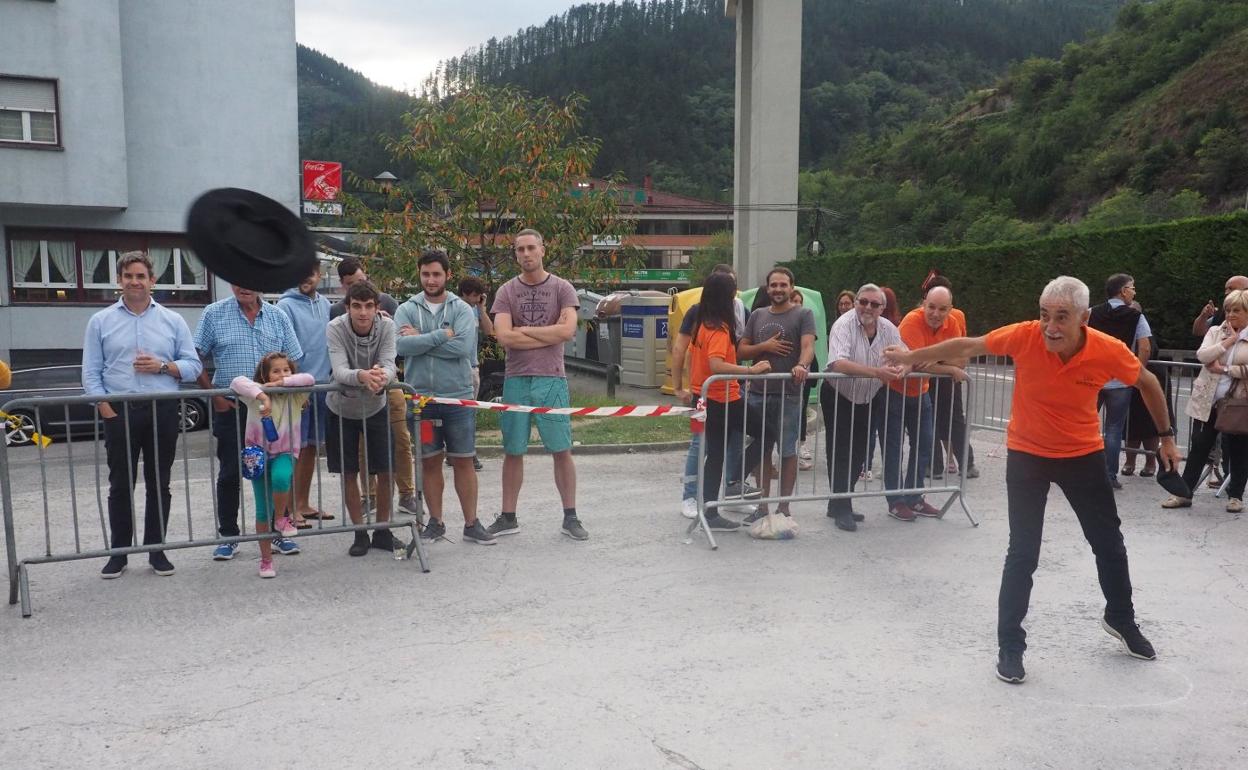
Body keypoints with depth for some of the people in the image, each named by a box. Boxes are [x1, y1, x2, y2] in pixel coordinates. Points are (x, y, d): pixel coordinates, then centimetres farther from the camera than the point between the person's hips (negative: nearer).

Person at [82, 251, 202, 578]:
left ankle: (156, 550, 16)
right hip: (119, 413, 0)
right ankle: (118, 553, 14)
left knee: (159, 485, 7)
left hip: (163, 412, 0)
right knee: (120, 486, 5)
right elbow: (91, 373, 3)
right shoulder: (101, 321, 7)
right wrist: (108, 411, -8)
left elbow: (193, 366, 6)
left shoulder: (172, 321, 8)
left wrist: (162, 366, -12)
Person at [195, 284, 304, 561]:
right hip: (230, 407, -2)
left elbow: (292, 361, 10)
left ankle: (279, 532, 19)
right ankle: (228, 536, 17)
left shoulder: (278, 317, 6)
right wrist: (215, 397, -7)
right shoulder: (214, 314, 0)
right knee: (229, 473, 6)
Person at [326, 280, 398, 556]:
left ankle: (382, 530, 20)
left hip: (376, 408, 1)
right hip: (342, 409, -1)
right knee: (349, 473, 5)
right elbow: (338, 371, -34)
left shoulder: (386, 326, -17)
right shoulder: (336, 328, -21)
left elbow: (389, 365, -28)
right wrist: (362, 376, -56)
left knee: (385, 472, 2)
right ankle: (360, 533, 20)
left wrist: (382, 376, -53)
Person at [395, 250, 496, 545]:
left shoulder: (462, 309, 1)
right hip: (421, 397, 1)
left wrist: (421, 340, -13)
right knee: (430, 462, 11)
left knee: (463, 461, 5)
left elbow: (463, 346, -16)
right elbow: (401, 345, -14)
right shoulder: (406, 310, 4)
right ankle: (435, 521, 23)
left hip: (458, 397, -1)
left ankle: (471, 523, 14)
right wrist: (442, 335, -14)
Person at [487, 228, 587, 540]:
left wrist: (524, 330, -7)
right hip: (516, 379, 1)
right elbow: (504, 336, -8)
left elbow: (567, 330, -12)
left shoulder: (562, 288, 3)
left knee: (562, 451, 3)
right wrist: (549, 335, -8)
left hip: (552, 379, -1)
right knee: (513, 452, 8)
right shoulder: (506, 292, 6)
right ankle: (508, 517, 19)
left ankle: (570, 517, 13)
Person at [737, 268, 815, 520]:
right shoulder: (757, 316, 14)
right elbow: (741, 351, 12)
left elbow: (808, 346, -15)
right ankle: (762, 505, 21)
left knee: (787, 452, 3)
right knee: (761, 451, 10)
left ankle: (783, 507, 13)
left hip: (789, 395, -4)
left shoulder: (803, 315, 1)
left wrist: (802, 365, -36)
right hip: (757, 393, 4)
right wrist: (764, 346, -6)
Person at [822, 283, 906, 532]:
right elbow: (838, 364, -35)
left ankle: (839, 504, 25)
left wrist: (903, 368, -26)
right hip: (838, 397, -6)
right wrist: (876, 372, -44)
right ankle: (841, 509, 4)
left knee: (858, 454, 12)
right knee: (841, 453, -4)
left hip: (869, 399, 6)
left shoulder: (888, 328, -2)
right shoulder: (844, 325, -21)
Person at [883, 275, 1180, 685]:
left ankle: (1121, 619, 44)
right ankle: (1010, 645, 10)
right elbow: (966, 346, -9)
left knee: (1109, 543, 17)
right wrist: (911, 357, 1)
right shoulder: (1024, 336, -24)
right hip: (1027, 454, -2)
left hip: (1083, 454, 2)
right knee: (1023, 553, -4)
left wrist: (1166, 436, 8)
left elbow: (1147, 382, 1)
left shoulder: (1110, 351, -21)